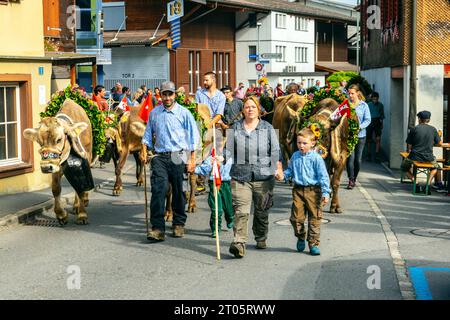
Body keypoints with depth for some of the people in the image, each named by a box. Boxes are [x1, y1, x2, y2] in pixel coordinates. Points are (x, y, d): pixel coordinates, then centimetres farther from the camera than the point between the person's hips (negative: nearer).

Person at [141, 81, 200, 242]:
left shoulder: (184, 113, 0)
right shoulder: (154, 113, 9)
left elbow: (193, 136, 1)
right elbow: (148, 134, 19)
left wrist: (192, 159, -4)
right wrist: (144, 149, 5)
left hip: (178, 157, -1)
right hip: (159, 157, 1)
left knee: (178, 191, 7)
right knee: (158, 189, -12)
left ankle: (179, 224, 25)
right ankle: (158, 228, -14)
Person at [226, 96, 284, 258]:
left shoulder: (268, 128, 8)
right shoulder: (235, 128, 9)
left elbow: (275, 150, 7)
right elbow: (229, 150, 10)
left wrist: (278, 167, -4)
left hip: (264, 176, 1)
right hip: (240, 176, -1)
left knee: (262, 211, 11)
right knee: (241, 211, -13)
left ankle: (261, 239, 30)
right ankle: (239, 243, -19)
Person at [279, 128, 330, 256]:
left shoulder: (316, 158, -8)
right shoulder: (295, 156, 8)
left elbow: (323, 176, -7)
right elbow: (290, 170, 22)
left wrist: (325, 192, -12)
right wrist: (283, 175, 1)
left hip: (313, 191, -4)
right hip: (298, 190, 4)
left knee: (314, 218, 2)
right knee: (296, 217, 2)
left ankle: (314, 244, 12)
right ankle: (301, 237, 28)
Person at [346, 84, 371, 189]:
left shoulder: (363, 105, 3)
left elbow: (367, 120, -1)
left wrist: (359, 127, -17)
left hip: (360, 135, 1)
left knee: (358, 159, 7)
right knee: (350, 158, -11)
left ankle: (354, 179, 24)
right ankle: (351, 181, -8)